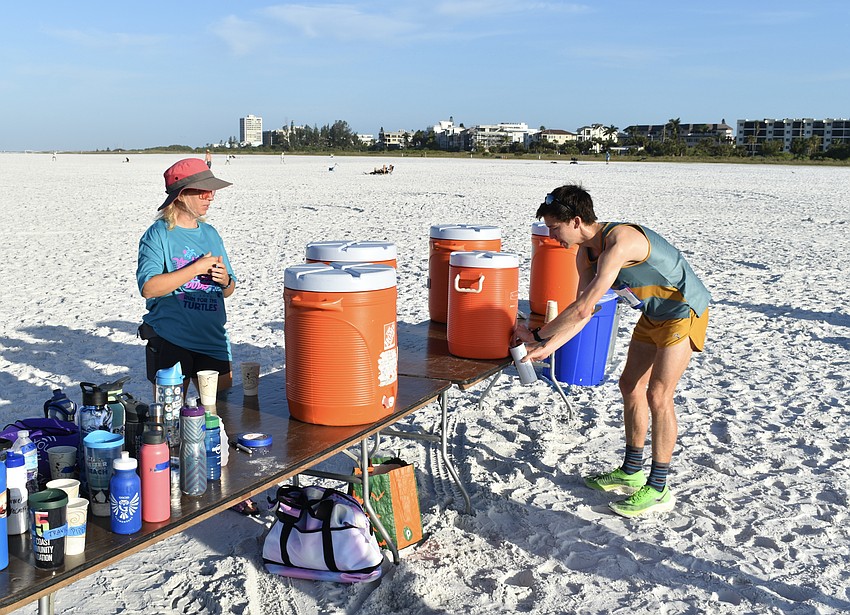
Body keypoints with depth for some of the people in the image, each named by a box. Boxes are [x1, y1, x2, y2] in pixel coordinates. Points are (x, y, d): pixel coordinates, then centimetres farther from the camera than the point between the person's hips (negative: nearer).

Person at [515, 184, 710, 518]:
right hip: (654, 312, 9)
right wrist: (547, 347, -10)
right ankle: (632, 472, 26)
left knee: (658, 395, -10)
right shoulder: (585, 253, -2)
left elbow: (582, 308, -34)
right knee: (631, 385, 12)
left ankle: (658, 489, 2)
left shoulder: (619, 241, -32)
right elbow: (583, 311, 0)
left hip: (683, 310, -9)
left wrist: (537, 335, -23)